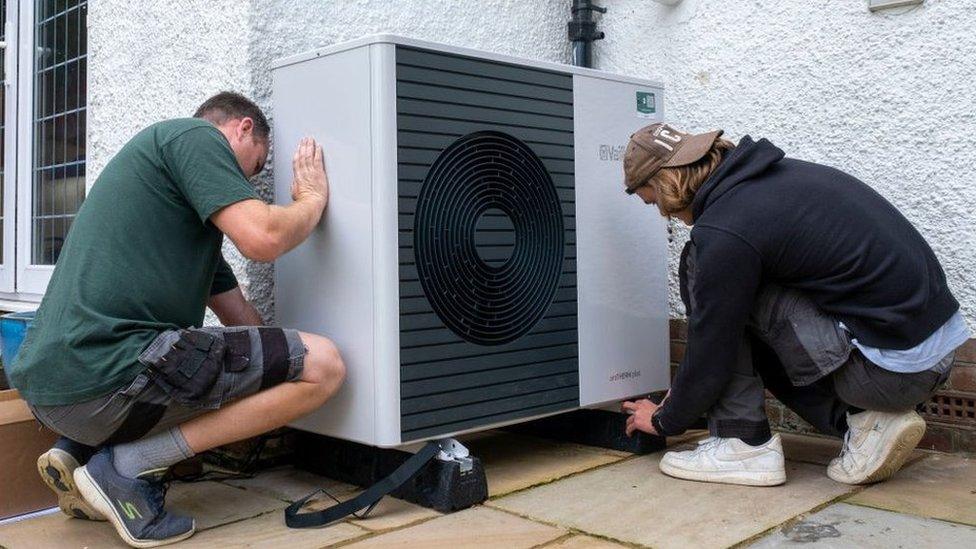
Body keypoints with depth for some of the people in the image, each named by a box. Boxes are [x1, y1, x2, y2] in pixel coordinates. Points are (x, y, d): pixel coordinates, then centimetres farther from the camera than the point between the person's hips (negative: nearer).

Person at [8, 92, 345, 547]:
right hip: (104, 376, -10)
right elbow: (262, 238, -14)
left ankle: (78, 450, 14)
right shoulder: (196, 135, 1)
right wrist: (313, 197, 6)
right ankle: (127, 466, -8)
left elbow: (241, 316, 29)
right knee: (322, 364, -7)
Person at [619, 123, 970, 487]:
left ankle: (744, 445, 0)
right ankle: (863, 420, 10)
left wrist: (665, 420, 11)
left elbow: (712, 352, -8)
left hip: (894, 369, -9)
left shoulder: (722, 232, -17)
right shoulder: (778, 173, 13)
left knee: (699, 267, -6)